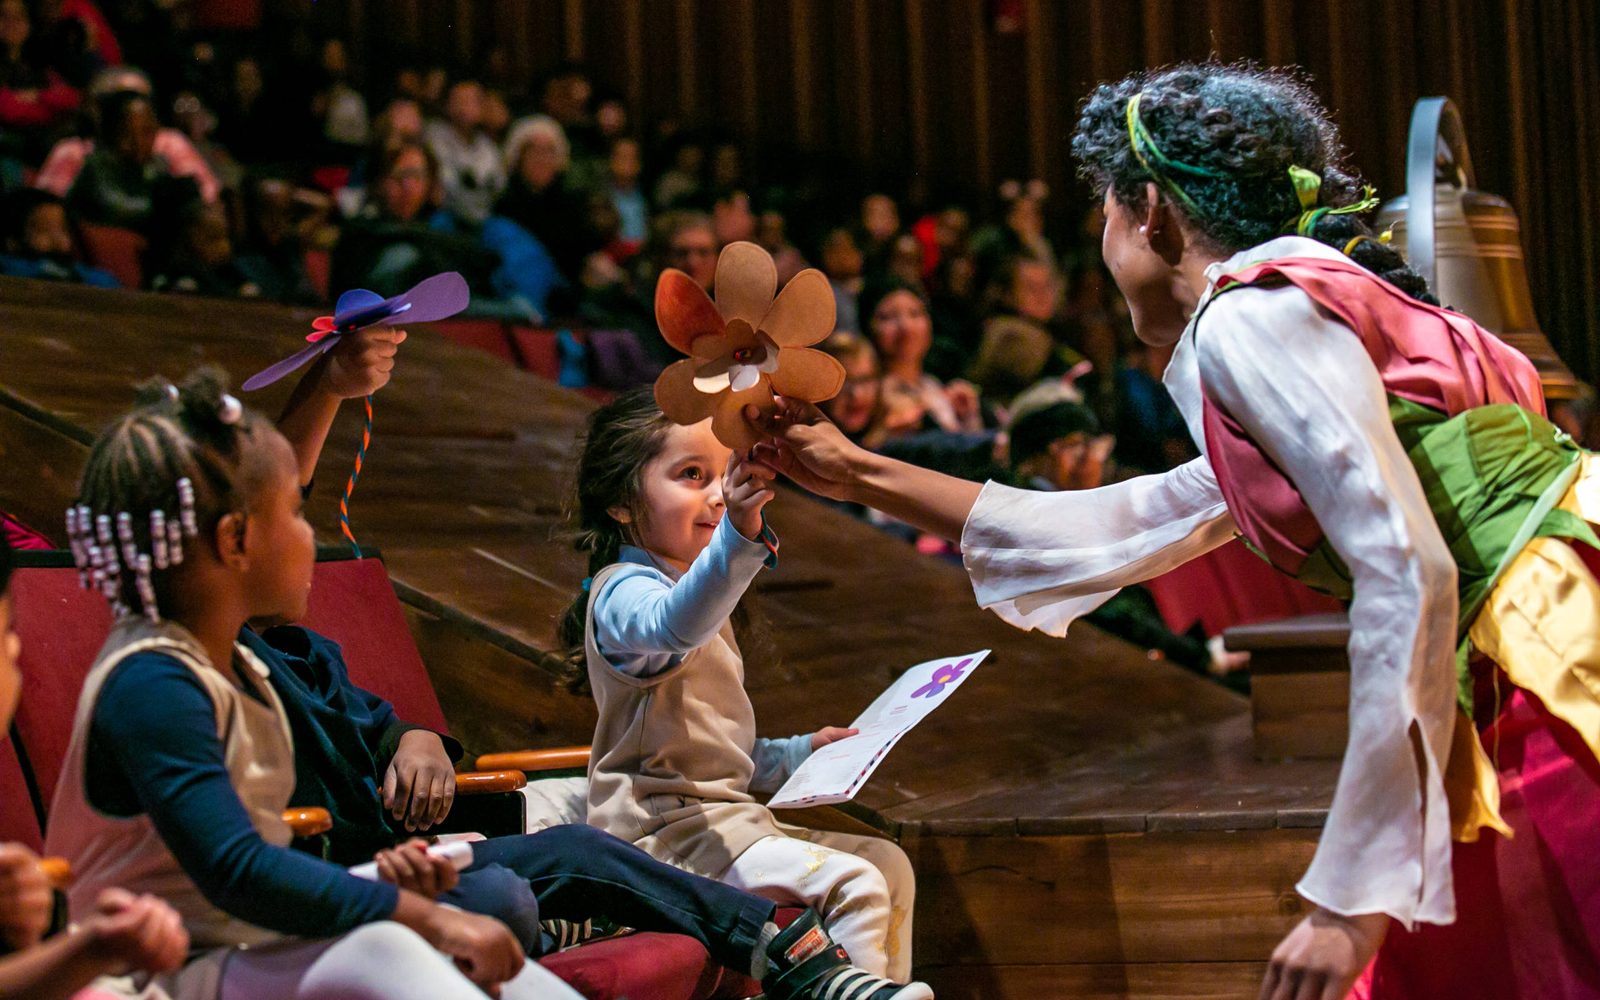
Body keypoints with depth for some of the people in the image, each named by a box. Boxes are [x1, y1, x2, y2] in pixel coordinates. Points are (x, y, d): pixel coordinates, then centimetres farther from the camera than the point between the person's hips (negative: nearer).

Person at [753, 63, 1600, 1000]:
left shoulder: (1251, 313, -7)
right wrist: (863, 474, 35)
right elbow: (1107, 531, 30)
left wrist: (1351, 895, -17)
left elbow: (1406, 573, -17)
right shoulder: (1302, 299, 22)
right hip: (1524, 693, 9)